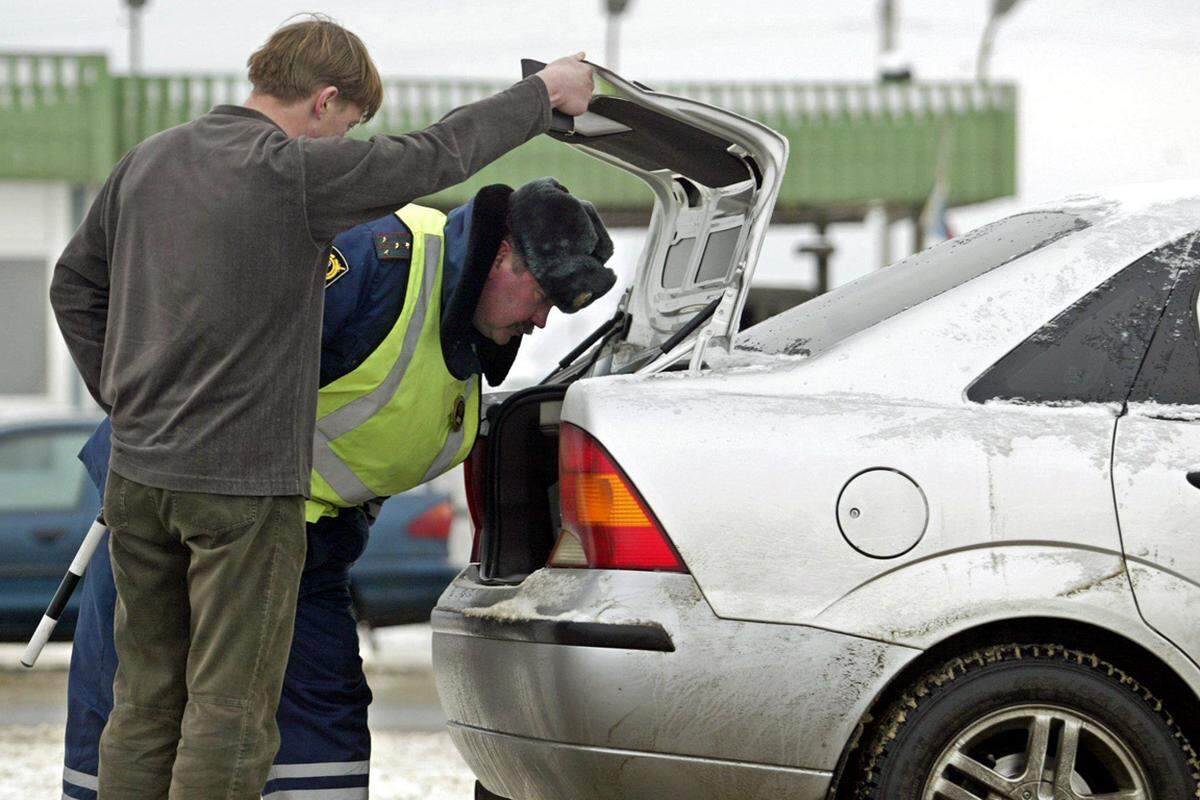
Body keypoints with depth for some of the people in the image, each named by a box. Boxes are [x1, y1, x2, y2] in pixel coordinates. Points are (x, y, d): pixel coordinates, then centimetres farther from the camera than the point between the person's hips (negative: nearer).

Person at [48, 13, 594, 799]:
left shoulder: (148, 161, 7)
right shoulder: (299, 172, -15)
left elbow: (74, 284, 17)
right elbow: (439, 155, -4)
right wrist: (546, 90, 10)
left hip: (136, 473, 7)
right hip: (243, 484, -7)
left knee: (144, 697, 13)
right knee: (229, 706, -1)